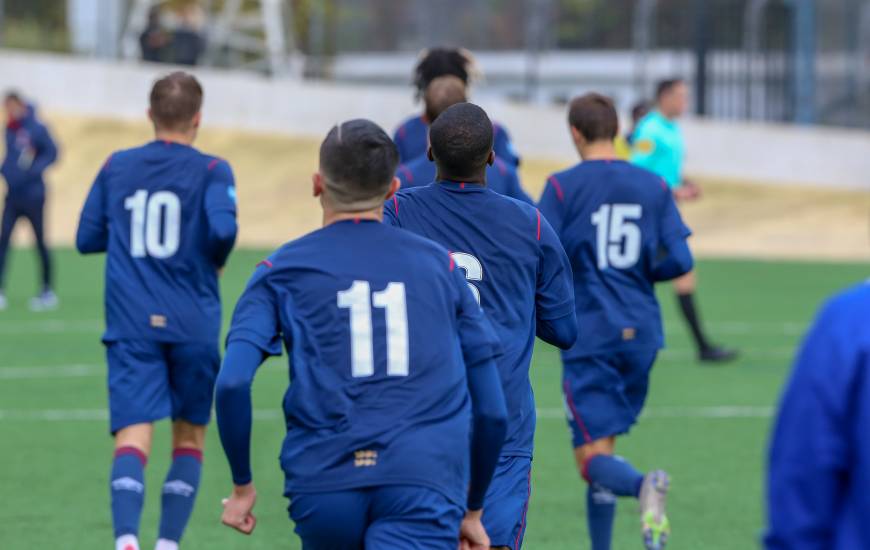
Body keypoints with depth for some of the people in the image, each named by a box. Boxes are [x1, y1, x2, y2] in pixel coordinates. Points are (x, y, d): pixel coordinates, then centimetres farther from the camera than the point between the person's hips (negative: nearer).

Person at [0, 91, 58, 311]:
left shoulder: (36, 129, -12)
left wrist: (33, 169, -24)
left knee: (40, 242, 4)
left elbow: (51, 153, -14)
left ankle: (48, 291, 17)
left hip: (32, 195, -6)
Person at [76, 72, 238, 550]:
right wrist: (215, 260, 2)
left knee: (133, 436, -10)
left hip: (131, 326, 1)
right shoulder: (210, 170, -2)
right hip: (192, 326, -1)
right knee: (190, 436, 17)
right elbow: (223, 228, -18)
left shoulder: (116, 167, 8)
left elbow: (87, 238, 11)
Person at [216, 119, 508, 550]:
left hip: (323, 486, 1)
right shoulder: (438, 264, 14)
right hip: (425, 487, -1)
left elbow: (232, 383, -6)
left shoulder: (282, 271, 10)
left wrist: (241, 485, 7)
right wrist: (473, 511, 25)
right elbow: (492, 410, 13)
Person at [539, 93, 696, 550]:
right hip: (641, 332, 4)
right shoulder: (653, 187, 5)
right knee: (603, 443, 19)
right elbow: (679, 260, 0)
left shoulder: (563, 187, -6)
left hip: (588, 335, -4)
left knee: (593, 457, -6)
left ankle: (642, 486, -38)